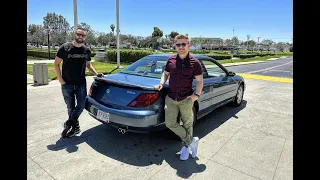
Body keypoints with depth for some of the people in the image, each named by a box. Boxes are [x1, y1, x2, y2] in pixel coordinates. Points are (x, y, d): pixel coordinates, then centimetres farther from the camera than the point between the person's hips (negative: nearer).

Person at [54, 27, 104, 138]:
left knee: (81, 106, -3)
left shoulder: (87, 50, 5)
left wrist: (96, 73, 3)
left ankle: (69, 123, 16)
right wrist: (61, 80, -8)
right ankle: (75, 127, 23)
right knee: (70, 108, 8)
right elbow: (56, 64, -1)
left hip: (81, 84, 2)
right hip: (67, 84, -2)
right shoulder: (65, 48, -4)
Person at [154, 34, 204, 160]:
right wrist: (161, 83, -3)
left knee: (187, 124, 10)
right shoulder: (171, 60, 4)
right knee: (170, 123, -2)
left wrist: (196, 95, -16)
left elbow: (200, 81, -2)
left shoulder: (194, 63, -4)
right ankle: (191, 141, 15)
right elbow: (165, 74, 17)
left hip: (186, 99, -2)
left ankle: (185, 146, 33)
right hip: (171, 98, 3)